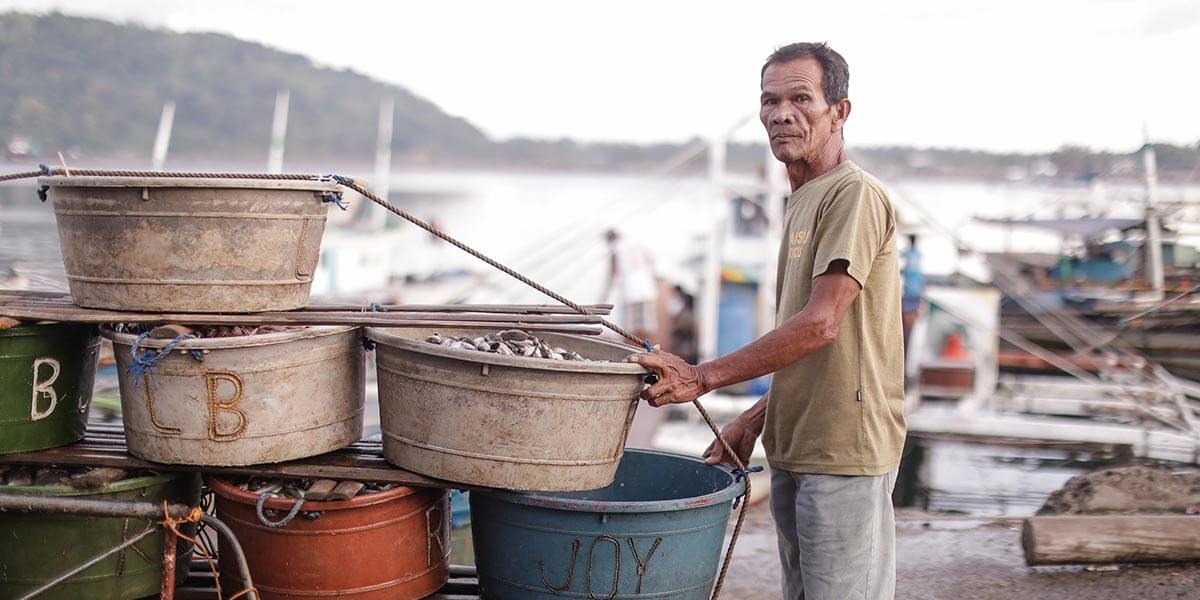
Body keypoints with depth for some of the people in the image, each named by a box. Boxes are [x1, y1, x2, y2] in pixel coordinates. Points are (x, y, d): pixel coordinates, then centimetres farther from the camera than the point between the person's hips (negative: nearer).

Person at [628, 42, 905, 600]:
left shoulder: (854, 194, -13)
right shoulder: (803, 202, 18)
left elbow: (821, 324, -21)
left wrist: (702, 377, -20)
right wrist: (758, 418, 14)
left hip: (844, 450, -10)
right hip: (796, 449, 10)